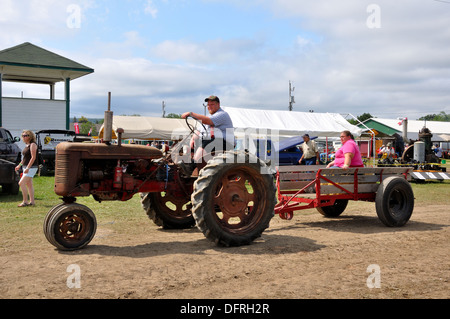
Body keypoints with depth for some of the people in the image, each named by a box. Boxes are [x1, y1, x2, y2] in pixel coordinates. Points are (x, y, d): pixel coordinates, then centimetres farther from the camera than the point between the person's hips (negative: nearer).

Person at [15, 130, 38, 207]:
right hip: (26, 167, 9)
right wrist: (19, 165, 21)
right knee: (29, 185, 10)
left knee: (21, 183, -14)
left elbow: (33, 157, -20)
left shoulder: (33, 144, -13)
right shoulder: (27, 145, 15)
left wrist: (27, 168, -24)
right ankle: (32, 201, 13)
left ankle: (25, 201, -10)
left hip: (31, 168, -9)